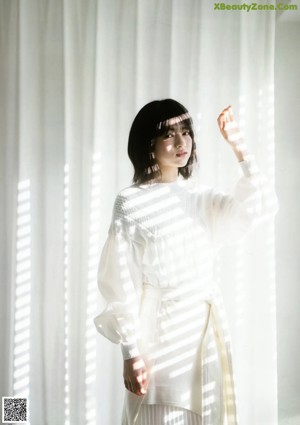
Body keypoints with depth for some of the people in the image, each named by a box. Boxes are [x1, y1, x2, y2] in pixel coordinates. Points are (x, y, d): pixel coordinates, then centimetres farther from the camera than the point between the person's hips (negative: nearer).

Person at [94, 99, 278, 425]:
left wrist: (238, 147, -15)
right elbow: (122, 282, -9)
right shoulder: (130, 203, -7)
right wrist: (130, 350, -12)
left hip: (206, 328, 5)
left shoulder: (202, 198, 7)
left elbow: (261, 204, -8)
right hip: (160, 329, -5)